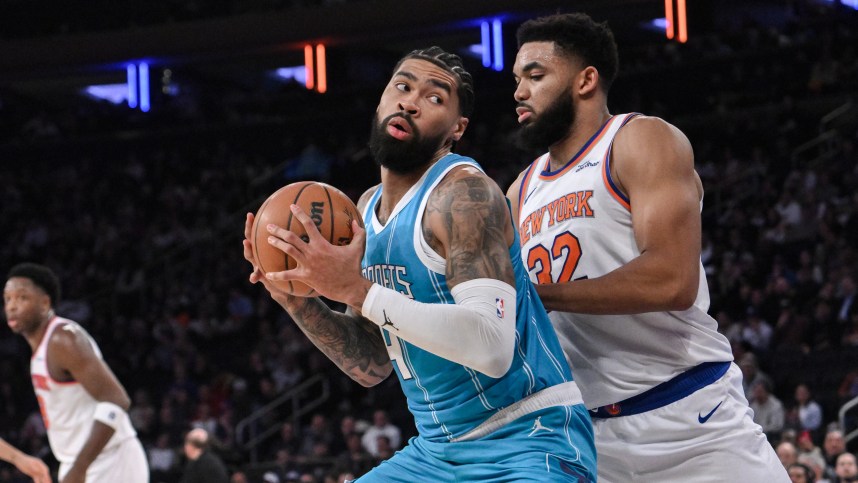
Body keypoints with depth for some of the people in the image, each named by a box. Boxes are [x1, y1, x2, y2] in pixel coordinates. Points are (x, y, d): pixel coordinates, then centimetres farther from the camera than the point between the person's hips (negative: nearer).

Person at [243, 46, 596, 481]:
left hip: (526, 442, -8)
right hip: (437, 447, 8)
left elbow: (491, 347, -28)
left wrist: (357, 290, -27)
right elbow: (372, 365, 14)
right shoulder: (368, 209, 10)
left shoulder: (462, 192, -15)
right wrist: (296, 298, -1)